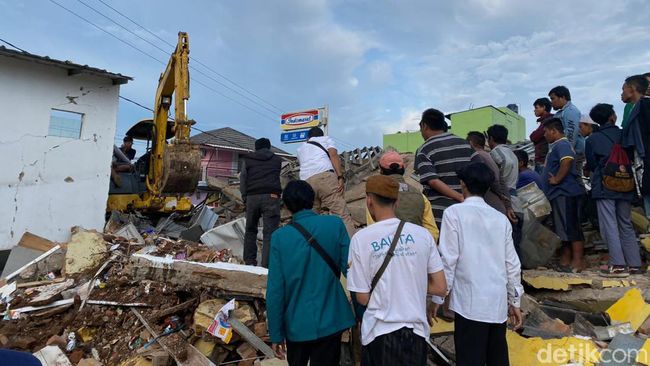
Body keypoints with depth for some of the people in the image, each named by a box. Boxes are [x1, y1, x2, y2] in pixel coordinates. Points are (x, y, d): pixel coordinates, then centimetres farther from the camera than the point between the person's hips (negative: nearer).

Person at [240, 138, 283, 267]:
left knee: (250, 230, 16)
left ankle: (249, 261, 17)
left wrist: (245, 198, 18)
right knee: (269, 232, -4)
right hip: (271, 197, -2)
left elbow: (242, 181, 15)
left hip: (252, 197, 2)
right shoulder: (277, 160, 16)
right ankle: (266, 265, -10)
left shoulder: (247, 160, 17)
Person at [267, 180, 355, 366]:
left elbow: (275, 290, -9)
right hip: (330, 322, -1)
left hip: (296, 325, 1)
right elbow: (350, 269, -11)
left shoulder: (279, 237, -9)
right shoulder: (335, 224, -10)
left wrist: (276, 334, 1)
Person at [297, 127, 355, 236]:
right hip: (325, 176, -4)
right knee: (342, 214, -10)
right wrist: (340, 177, -4)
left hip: (306, 182, 4)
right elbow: (333, 155, 7)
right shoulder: (326, 139, 26)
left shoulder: (300, 148, 36)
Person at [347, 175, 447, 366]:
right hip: (416, 331, 2)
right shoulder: (423, 234, -5)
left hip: (379, 333, -2)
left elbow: (362, 298, -8)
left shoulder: (361, 238, -12)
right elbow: (440, 288, -1)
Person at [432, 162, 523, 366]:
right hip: (498, 302, 6)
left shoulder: (454, 213, -6)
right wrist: (515, 302, 20)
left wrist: (438, 297, -2)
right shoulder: (501, 219, 8)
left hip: (470, 303, -5)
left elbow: (448, 259, -10)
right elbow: (512, 264, 10)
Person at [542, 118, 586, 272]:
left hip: (564, 193, -11)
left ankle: (578, 261, -3)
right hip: (560, 193, 11)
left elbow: (567, 161, -31)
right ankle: (566, 260, 21)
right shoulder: (557, 146, 21)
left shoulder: (562, 145, -12)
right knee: (564, 228, 14)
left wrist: (557, 179, -24)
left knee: (571, 227, -8)